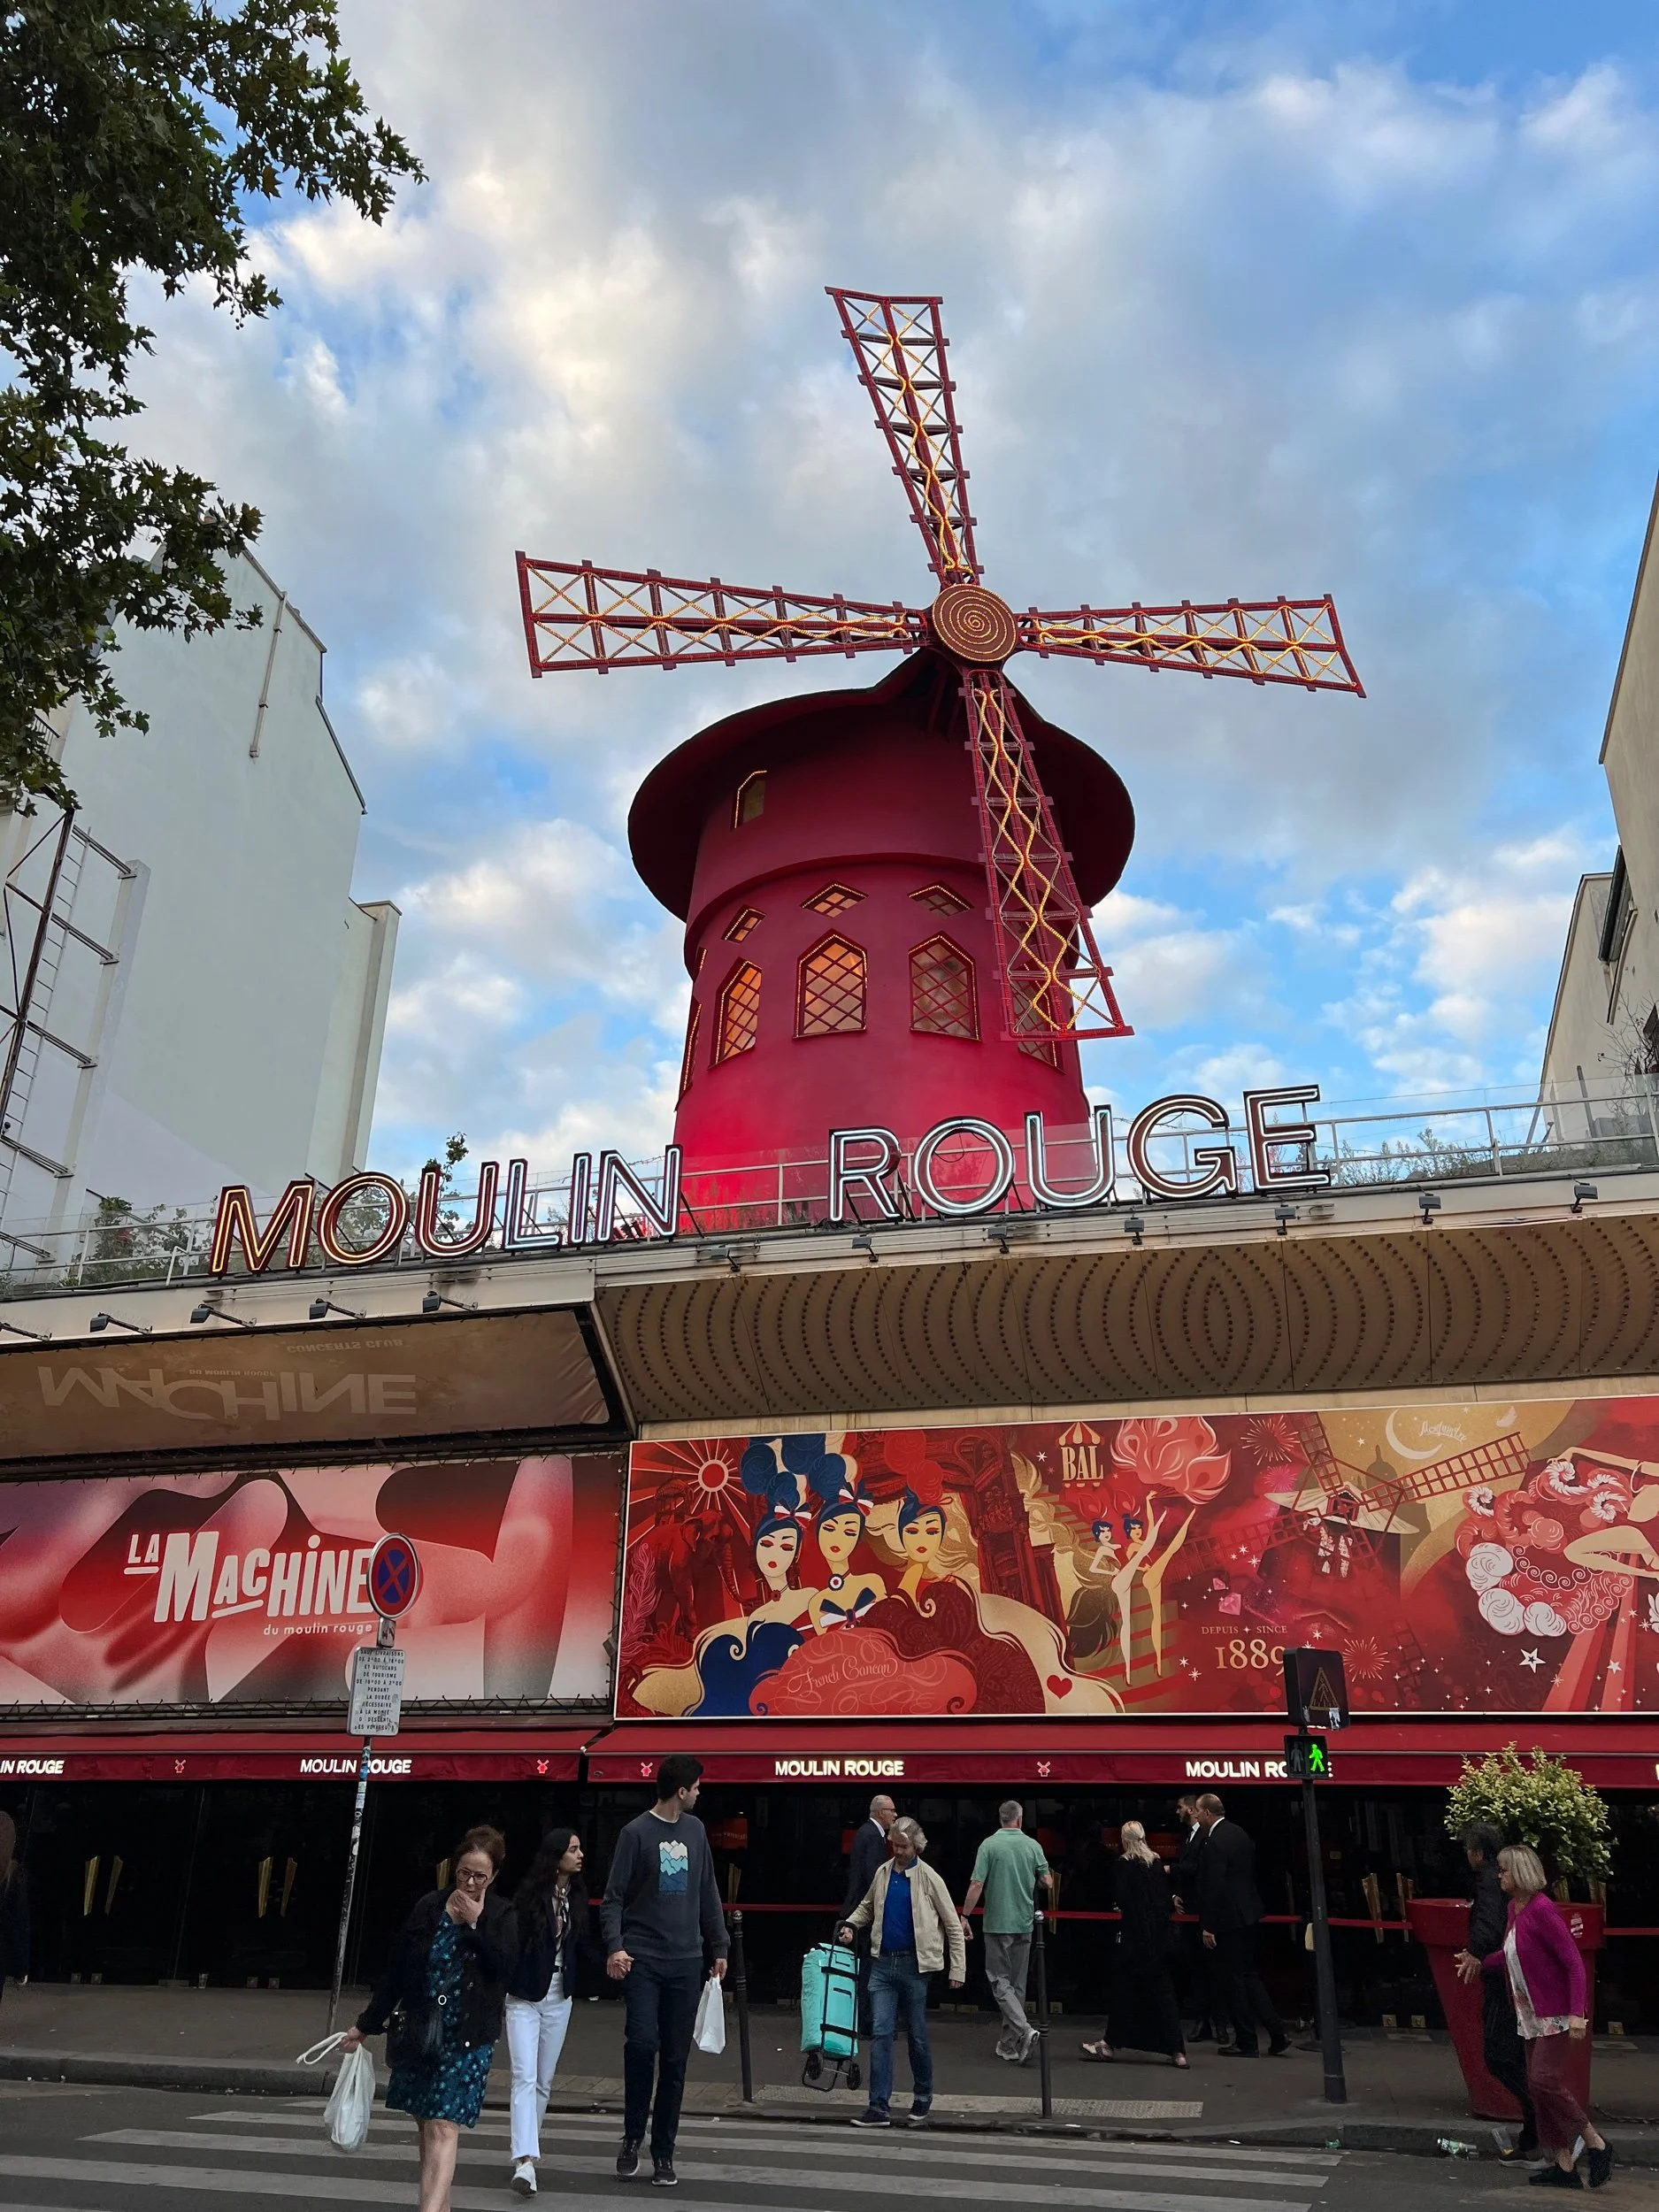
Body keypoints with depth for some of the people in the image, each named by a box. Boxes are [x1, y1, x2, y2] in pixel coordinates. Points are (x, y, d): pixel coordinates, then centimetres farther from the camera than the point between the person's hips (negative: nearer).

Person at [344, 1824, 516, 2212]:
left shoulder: (502, 1916, -3)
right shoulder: (429, 1907, 1)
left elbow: (504, 1968, -16)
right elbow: (396, 1971, 8)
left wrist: (474, 1924, -18)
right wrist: (367, 2023, 11)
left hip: (468, 2037, -3)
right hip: (419, 2031, 3)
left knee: (444, 2126, -12)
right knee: (425, 2126, 11)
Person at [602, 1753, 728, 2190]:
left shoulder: (695, 1830, 11)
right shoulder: (637, 1833, -5)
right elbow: (613, 1897, -5)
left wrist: (718, 1946, 16)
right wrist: (615, 1946, -18)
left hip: (686, 1961, 4)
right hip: (643, 1958, -4)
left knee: (675, 2059, 5)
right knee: (642, 2043, -15)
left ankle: (663, 2152, 17)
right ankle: (632, 2138, 8)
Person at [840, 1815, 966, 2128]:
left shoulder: (928, 1878, -6)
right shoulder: (883, 1873, 5)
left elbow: (952, 1925, -2)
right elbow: (867, 1906, 23)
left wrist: (957, 1969, -4)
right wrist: (851, 1924, 3)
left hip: (914, 1964, -3)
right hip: (883, 1964, 3)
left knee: (916, 2035, 8)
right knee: (881, 2033, -2)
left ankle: (922, 2098, 29)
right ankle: (878, 2107, 2)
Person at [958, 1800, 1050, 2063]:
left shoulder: (989, 1844, -8)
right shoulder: (1033, 1845, 0)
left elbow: (977, 1885, -12)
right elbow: (1047, 1882, 3)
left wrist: (965, 1917, -4)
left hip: (997, 1923, -4)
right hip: (1024, 1924, 4)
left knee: (1000, 1981, 1)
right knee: (1017, 1983, 12)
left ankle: (1024, 2030, -18)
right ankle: (1009, 2044, 17)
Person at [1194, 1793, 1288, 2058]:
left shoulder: (1215, 1841, -19)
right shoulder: (1239, 1833, 9)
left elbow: (1213, 1886, -22)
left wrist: (1208, 1926, -16)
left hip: (1229, 1918, -9)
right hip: (1249, 1914, 9)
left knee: (1232, 1981, 2)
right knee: (1248, 1976, 17)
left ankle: (1246, 2043, 10)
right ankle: (1277, 2035, 14)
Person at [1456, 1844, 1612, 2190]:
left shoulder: (1542, 1910, -20)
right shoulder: (1514, 1908, 8)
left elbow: (1574, 1963, -21)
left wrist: (1576, 2013, -25)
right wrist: (1479, 1963, 11)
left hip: (1556, 2013, -9)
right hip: (1531, 2014, 9)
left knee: (1545, 2078, -14)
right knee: (1539, 2084, 8)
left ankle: (1596, 2145, 4)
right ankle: (1564, 2165, 16)